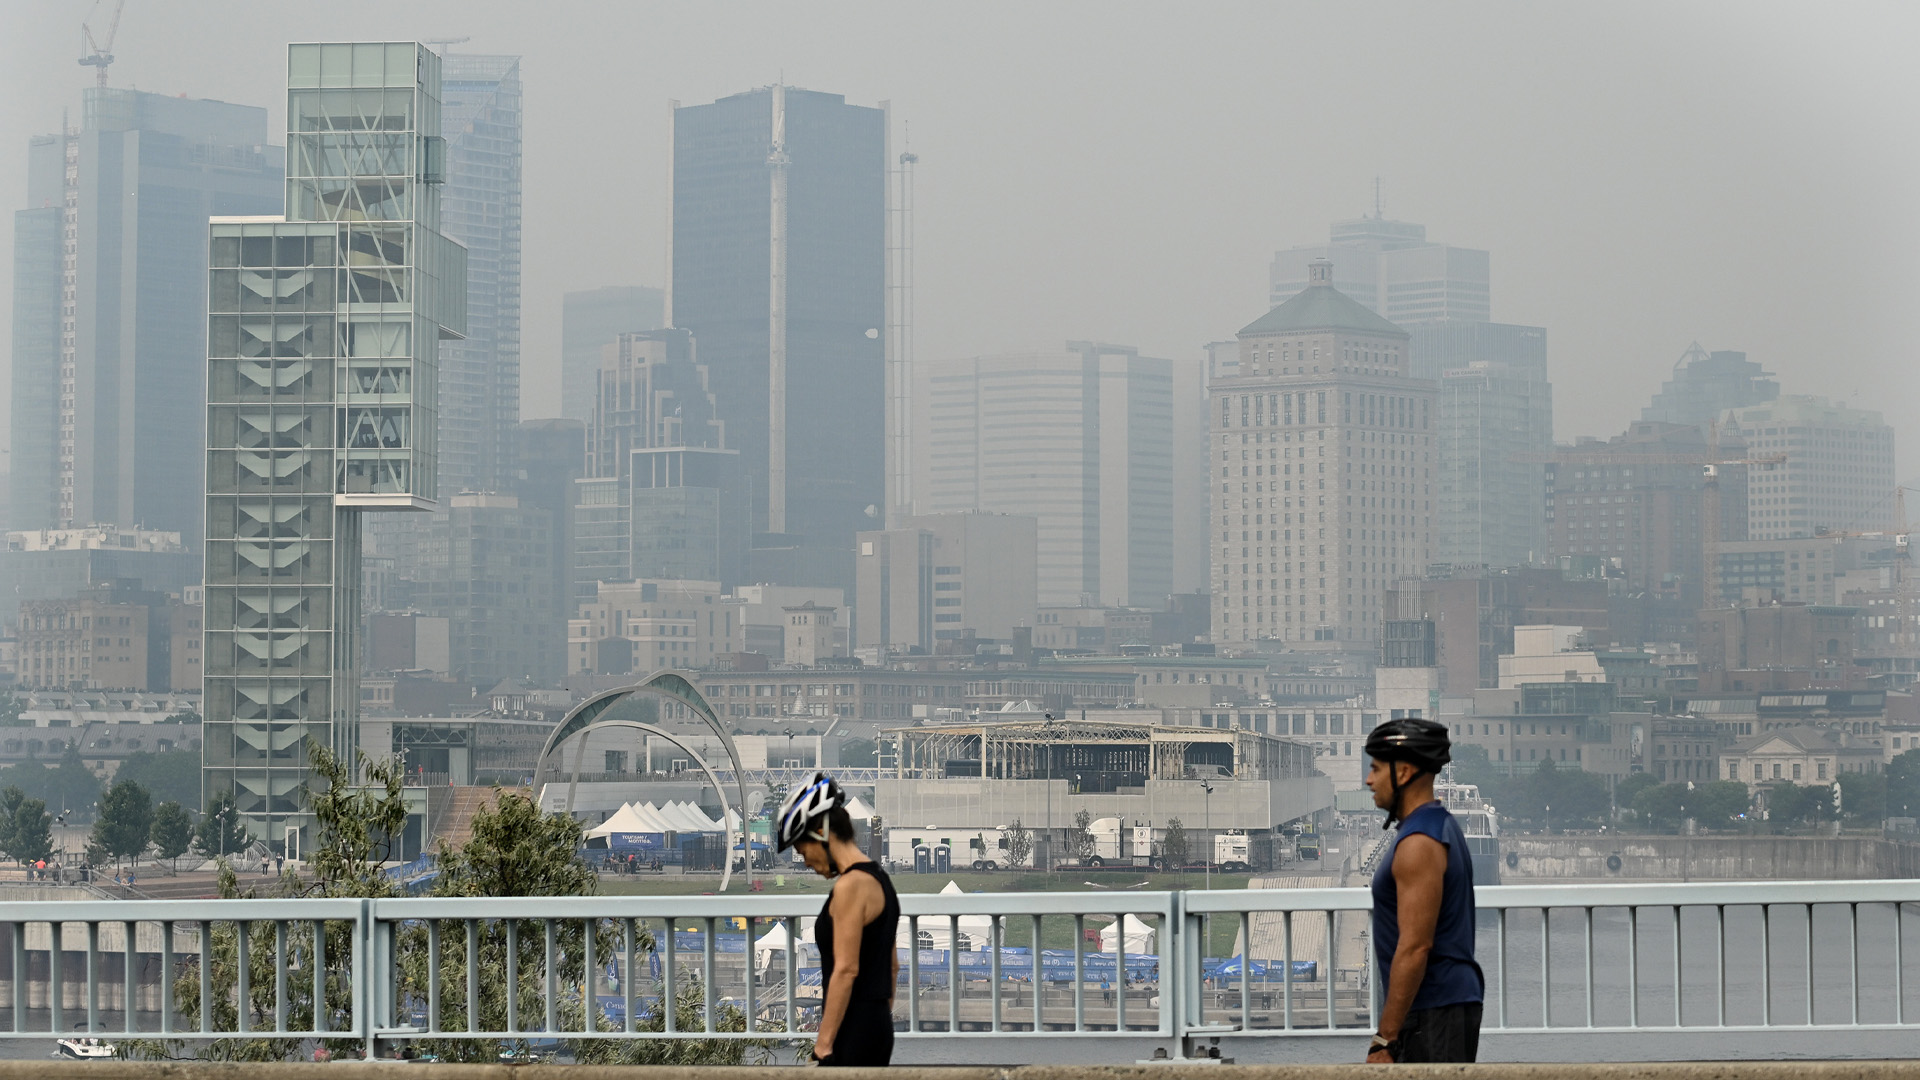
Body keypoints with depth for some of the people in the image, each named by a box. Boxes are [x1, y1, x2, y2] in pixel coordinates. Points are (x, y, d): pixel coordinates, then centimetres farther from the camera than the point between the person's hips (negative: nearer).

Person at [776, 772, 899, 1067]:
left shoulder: (851, 885, -15)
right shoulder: (878, 880, 16)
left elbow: (846, 970, -20)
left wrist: (824, 1044, -20)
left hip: (852, 1033, -10)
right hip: (876, 1027, 10)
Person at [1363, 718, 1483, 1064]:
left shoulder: (1419, 844, -17)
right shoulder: (1443, 826, 16)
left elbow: (1415, 947, -23)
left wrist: (1385, 1040, -22)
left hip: (1433, 1013, -11)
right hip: (1451, 1000, 11)